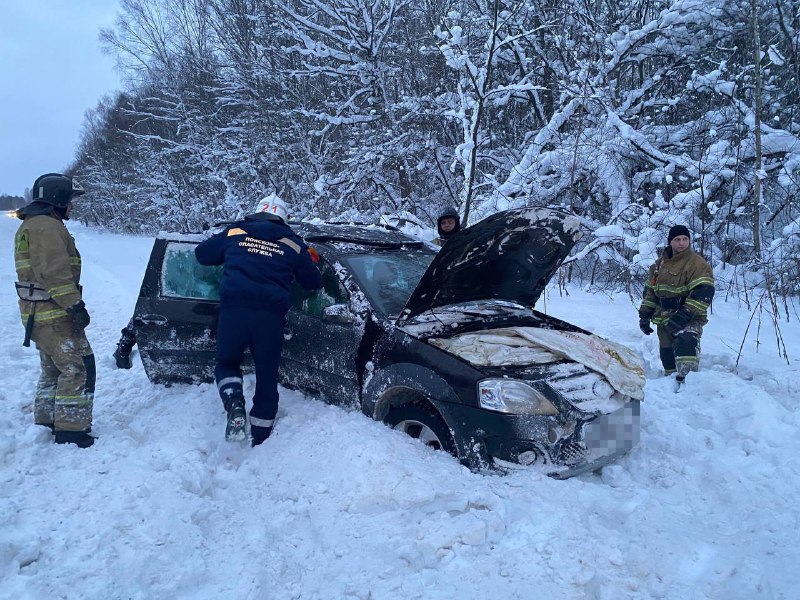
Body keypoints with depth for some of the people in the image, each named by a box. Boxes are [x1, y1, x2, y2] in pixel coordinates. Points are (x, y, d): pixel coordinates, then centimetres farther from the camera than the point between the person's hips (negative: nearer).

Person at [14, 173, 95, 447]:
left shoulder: (30, 225, 19)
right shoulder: (48, 226, -16)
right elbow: (55, 273, -25)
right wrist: (76, 305, -23)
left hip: (38, 313, 11)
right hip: (55, 315, -11)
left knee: (53, 370, 21)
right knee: (79, 369, -7)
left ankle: (46, 424, 29)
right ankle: (71, 431, -4)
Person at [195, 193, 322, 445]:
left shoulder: (235, 233, 16)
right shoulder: (292, 243, 16)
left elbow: (201, 254, 25)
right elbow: (313, 282, 20)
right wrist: (311, 261, 41)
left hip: (234, 308, 0)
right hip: (270, 315, 0)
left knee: (226, 363, 20)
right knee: (267, 374, 13)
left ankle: (234, 402, -10)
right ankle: (260, 437, 17)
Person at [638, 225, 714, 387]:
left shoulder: (697, 263, -9)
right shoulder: (660, 264, 13)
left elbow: (704, 292, -19)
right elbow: (650, 291, 19)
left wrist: (687, 313, -27)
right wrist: (645, 314, 11)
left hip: (688, 319, -7)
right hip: (664, 319, 7)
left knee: (685, 342, -34)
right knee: (667, 355, 12)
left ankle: (687, 379, -43)